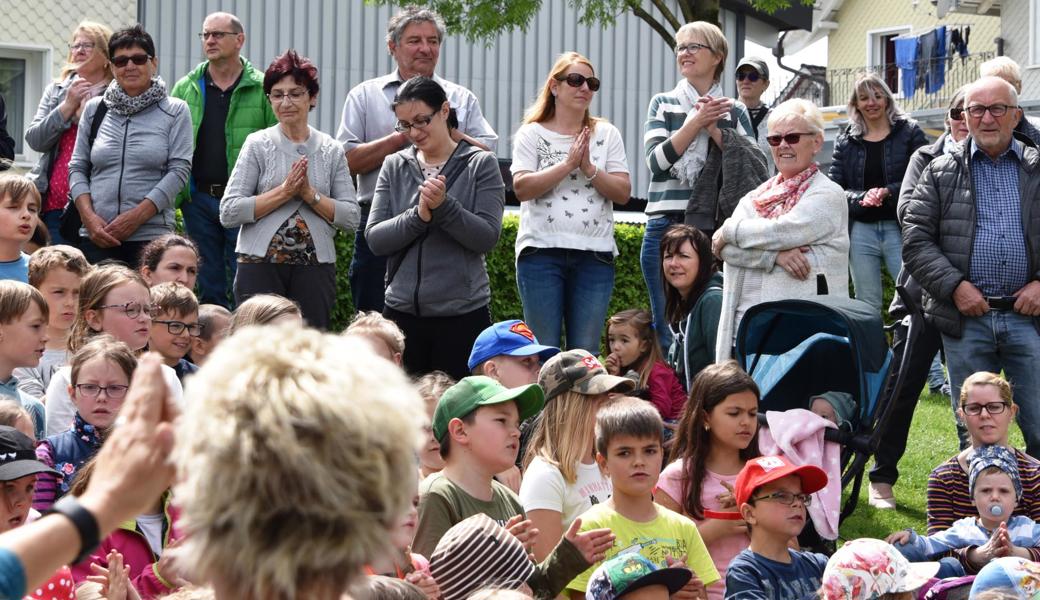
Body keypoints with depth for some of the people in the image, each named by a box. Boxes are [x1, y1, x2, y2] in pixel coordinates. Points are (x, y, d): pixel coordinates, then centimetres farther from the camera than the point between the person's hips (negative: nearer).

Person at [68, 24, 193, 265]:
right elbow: (77, 167, 13)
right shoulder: (94, 109, 14)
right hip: (96, 237, 2)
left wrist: (136, 217, -11)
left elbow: (179, 171, -2)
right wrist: (89, 217, -4)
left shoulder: (175, 111, 6)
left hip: (150, 236, -2)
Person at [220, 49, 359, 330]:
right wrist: (284, 192, -11)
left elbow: (351, 217, 4)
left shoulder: (331, 151, 10)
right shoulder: (257, 145, 4)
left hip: (315, 267, 2)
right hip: (260, 265, -2)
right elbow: (229, 212, -5)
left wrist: (310, 194, -8)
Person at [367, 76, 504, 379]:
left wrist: (444, 206, -21)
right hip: (402, 311, 3)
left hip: (462, 313, -3)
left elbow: (487, 237, -8)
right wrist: (418, 215, -16)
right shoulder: (394, 167, 8)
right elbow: (375, 239, 0)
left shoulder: (480, 164, 1)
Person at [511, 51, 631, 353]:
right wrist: (568, 164, -12)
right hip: (541, 250, -2)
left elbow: (623, 193, 4)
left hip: (595, 254, 2)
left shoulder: (606, 134, 13)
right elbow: (522, 188, -7)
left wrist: (589, 168, -9)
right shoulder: (532, 134, 7)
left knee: (586, 351, 2)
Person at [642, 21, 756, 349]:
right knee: (670, 327, 0)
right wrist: (696, 122, -10)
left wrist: (713, 128, -10)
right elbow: (656, 160, -4)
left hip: (718, 228, 0)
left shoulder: (734, 111, 10)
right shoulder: (664, 104, 10)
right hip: (667, 225, 0)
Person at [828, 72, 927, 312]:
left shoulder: (909, 132, 4)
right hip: (861, 229, 3)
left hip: (899, 227, -3)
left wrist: (888, 192, -17)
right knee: (866, 305, 7)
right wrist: (861, 198, -15)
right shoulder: (846, 141, 12)